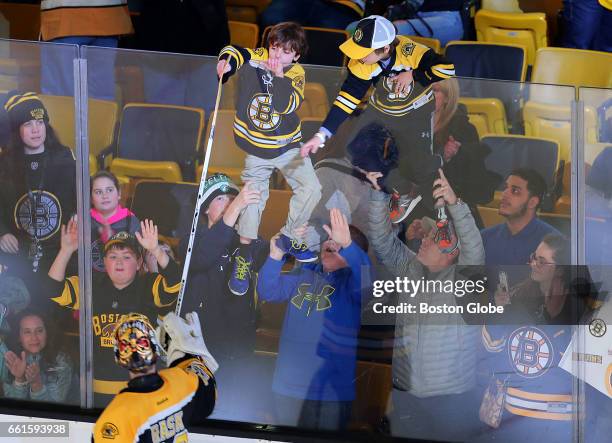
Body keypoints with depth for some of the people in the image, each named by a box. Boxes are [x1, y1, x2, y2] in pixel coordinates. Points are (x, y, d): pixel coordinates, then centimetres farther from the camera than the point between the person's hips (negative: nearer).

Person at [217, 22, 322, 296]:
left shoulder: (296, 74, -10)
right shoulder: (256, 59, -10)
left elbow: (290, 104, -24)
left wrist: (279, 75, -34)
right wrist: (227, 60, -31)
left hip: (288, 146, 2)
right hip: (256, 150, -2)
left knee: (311, 189, 0)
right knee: (254, 198, -6)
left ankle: (288, 238, 21)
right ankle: (244, 254, 8)